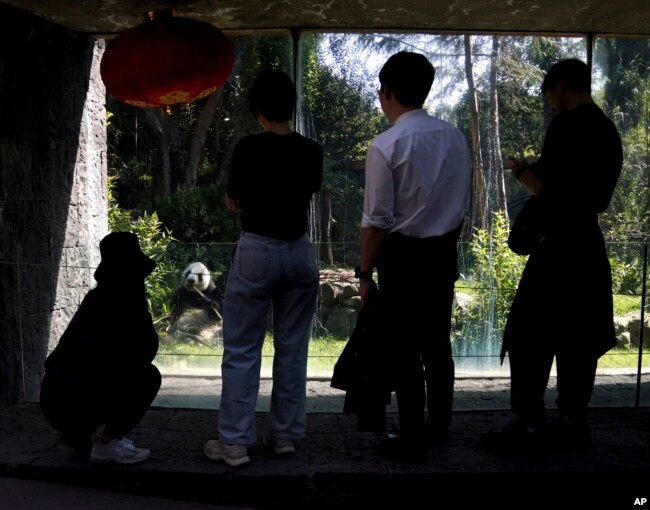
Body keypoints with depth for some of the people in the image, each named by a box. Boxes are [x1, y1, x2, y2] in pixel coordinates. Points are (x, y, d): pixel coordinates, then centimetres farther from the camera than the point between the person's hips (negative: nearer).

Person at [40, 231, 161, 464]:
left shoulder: (96, 299, 11)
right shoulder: (125, 303, -13)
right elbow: (146, 351, -4)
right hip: (72, 404, -8)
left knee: (126, 372, 23)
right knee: (148, 376, -5)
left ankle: (80, 433, 21)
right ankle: (107, 444, 0)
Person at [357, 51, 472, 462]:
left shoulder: (386, 145, -16)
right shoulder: (454, 136, 2)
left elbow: (377, 221, -15)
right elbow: (462, 204, 9)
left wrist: (365, 273, -6)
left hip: (403, 256, -6)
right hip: (444, 253, 6)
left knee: (405, 349, 6)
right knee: (438, 342, 18)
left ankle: (413, 439, 17)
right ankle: (439, 425, 35)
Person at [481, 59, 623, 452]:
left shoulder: (567, 124, -12)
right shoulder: (609, 131, 14)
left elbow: (544, 190, -16)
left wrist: (523, 171, 4)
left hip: (560, 247, -9)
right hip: (590, 247, 9)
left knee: (529, 336, -3)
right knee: (578, 337, 12)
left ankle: (529, 426, 0)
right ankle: (574, 423, 18)